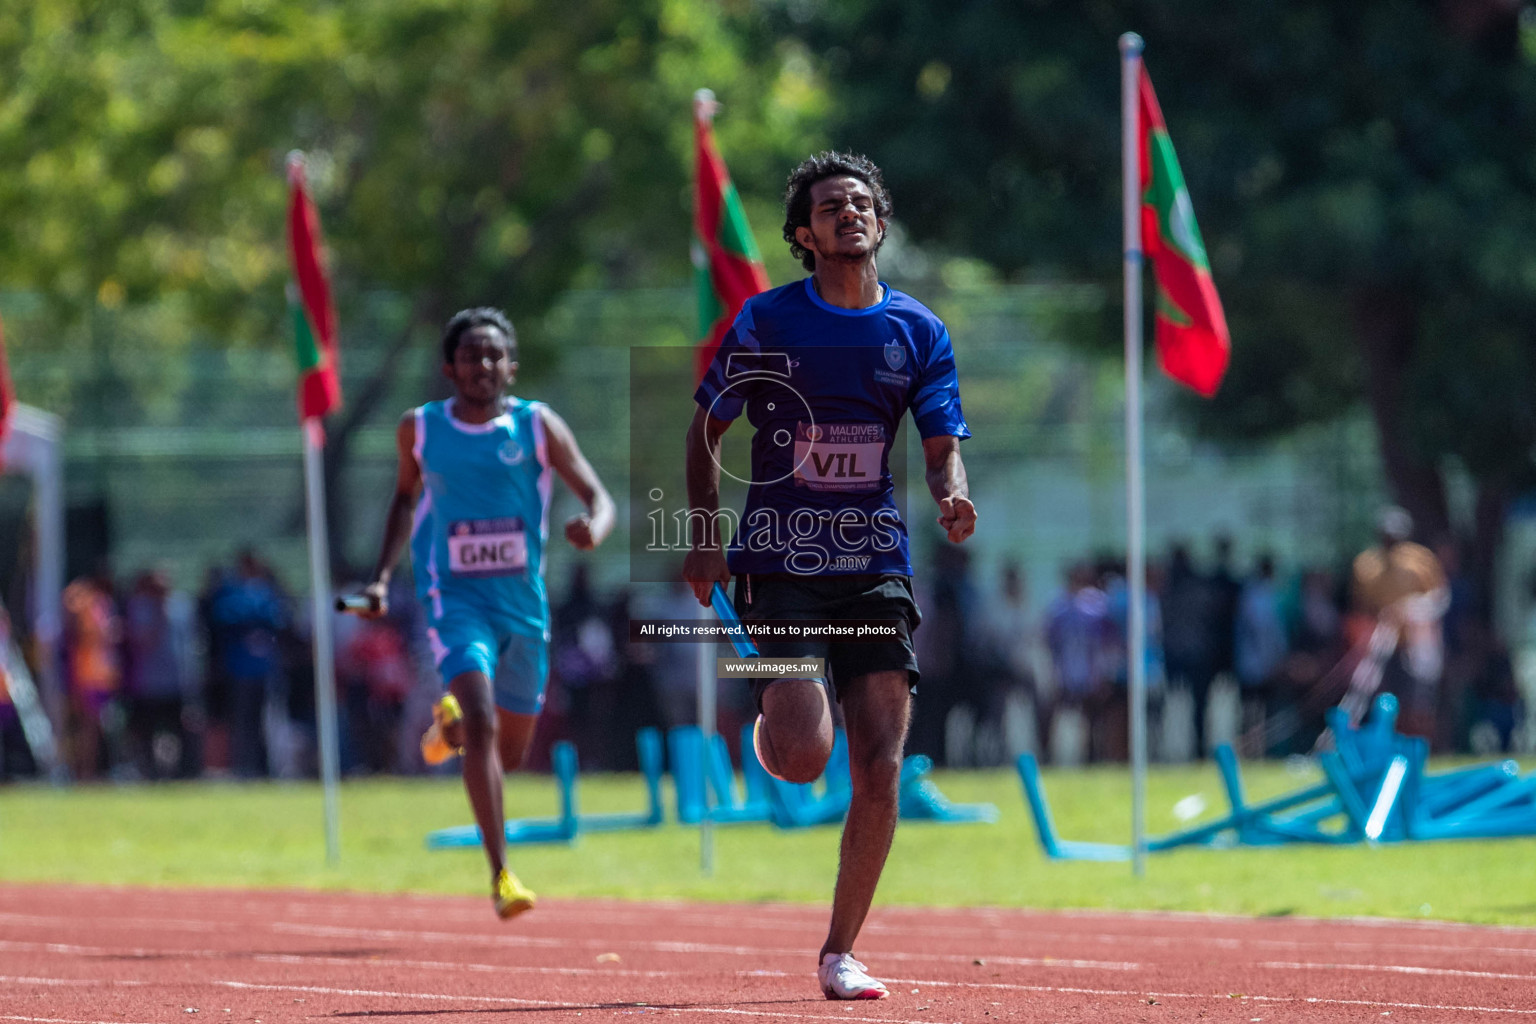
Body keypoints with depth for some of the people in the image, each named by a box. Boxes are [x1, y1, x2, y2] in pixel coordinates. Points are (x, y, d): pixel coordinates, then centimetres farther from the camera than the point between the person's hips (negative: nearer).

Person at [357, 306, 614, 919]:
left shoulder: (538, 426, -3)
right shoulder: (420, 430, 1)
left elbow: (599, 498, -1)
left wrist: (593, 528, -25)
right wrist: (383, 576, 10)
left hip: (523, 602, 2)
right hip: (454, 598, -2)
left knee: (511, 752, 13)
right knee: (482, 726, -24)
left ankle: (450, 721, 49)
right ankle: (500, 874, -23)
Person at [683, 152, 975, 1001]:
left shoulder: (919, 331, 6)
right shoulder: (766, 321, 0)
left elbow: (942, 449, 4)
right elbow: (706, 429, 8)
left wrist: (951, 497, -19)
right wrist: (705, 537, -3)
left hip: (876, 570, 2)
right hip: (779, 568, -2)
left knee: (879, 772, -6)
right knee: (802, 756, -18)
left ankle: (840, 954, 8)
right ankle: (770, 719, 21)